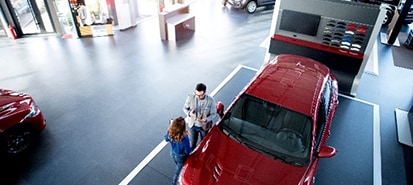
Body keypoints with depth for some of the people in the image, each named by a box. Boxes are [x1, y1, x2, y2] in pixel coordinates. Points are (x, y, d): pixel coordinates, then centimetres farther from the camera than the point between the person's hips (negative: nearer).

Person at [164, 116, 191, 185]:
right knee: (178, 171, 25)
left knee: (177, 166, 37)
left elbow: (166, 139, -3)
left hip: (173, 154, 6)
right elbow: (187, 152, -25)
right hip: (181, 157, -6)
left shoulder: (170, 133, -28)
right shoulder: (184, 138, -43)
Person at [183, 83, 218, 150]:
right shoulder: (190, 97, -20)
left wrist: (206, 119, -34)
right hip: (192, 125, 1)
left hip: (204, 126, -1)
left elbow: (213, 114, -14)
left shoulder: (211, 100, -24)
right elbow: (185, 108, -5)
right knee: (192, 142, 22)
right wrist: (189, 113, -28)